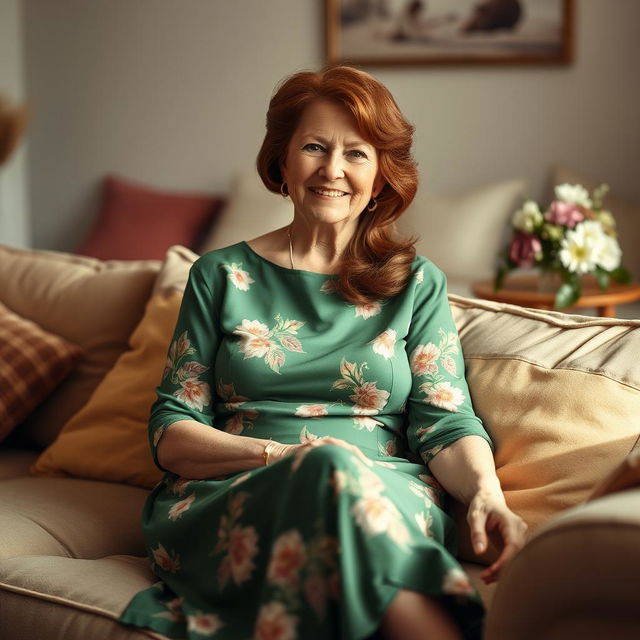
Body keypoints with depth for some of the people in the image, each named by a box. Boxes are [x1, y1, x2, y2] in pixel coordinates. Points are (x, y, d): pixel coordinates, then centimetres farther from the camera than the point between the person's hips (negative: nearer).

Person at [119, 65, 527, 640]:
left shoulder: (418, 284, 17)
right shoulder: (222, 276, 15)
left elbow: (445, 421, 6)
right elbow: (171, 431, 9)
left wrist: (488, 493, -17)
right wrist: (278, 455, -11)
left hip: (390, 499, 0)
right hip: (226, 504, 0)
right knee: (333, 468, -36)